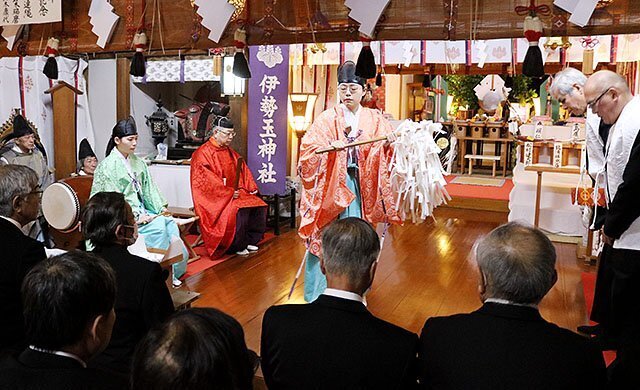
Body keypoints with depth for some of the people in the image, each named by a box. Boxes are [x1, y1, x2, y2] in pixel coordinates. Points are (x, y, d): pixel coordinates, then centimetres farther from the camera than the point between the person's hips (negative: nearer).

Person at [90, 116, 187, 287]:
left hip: (141, 210, 7)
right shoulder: (108, 166, -9)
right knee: (158, 225, -27)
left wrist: (161, 207, -1)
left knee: (170, 223, -18)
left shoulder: (137, 162, 14)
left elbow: (149, 188, 14)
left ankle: (174, 271, -13)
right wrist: (135, 217, -20)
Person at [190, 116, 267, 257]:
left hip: (235, 192, 8)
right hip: (214, 197, -8)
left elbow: (243, 171, 18)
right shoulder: (203, 153, -10)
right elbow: (206, 180, -19)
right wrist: (228, 192, -24)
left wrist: (250, 187, 0)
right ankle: (237, 246, -13)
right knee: (239, 210, -31)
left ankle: (250, 240, 2)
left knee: (259, 206, -9)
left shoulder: (230, 152, 15)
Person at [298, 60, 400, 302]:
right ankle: (318, 291, 11)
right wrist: (329, 147, -25)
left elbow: (387, 152, 5)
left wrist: (391, 142, -17)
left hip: (360, 186, 2)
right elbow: (308, 147, -8)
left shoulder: (375, 119, 8)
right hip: (331, 185, -2)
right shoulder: (328, 118, 0)